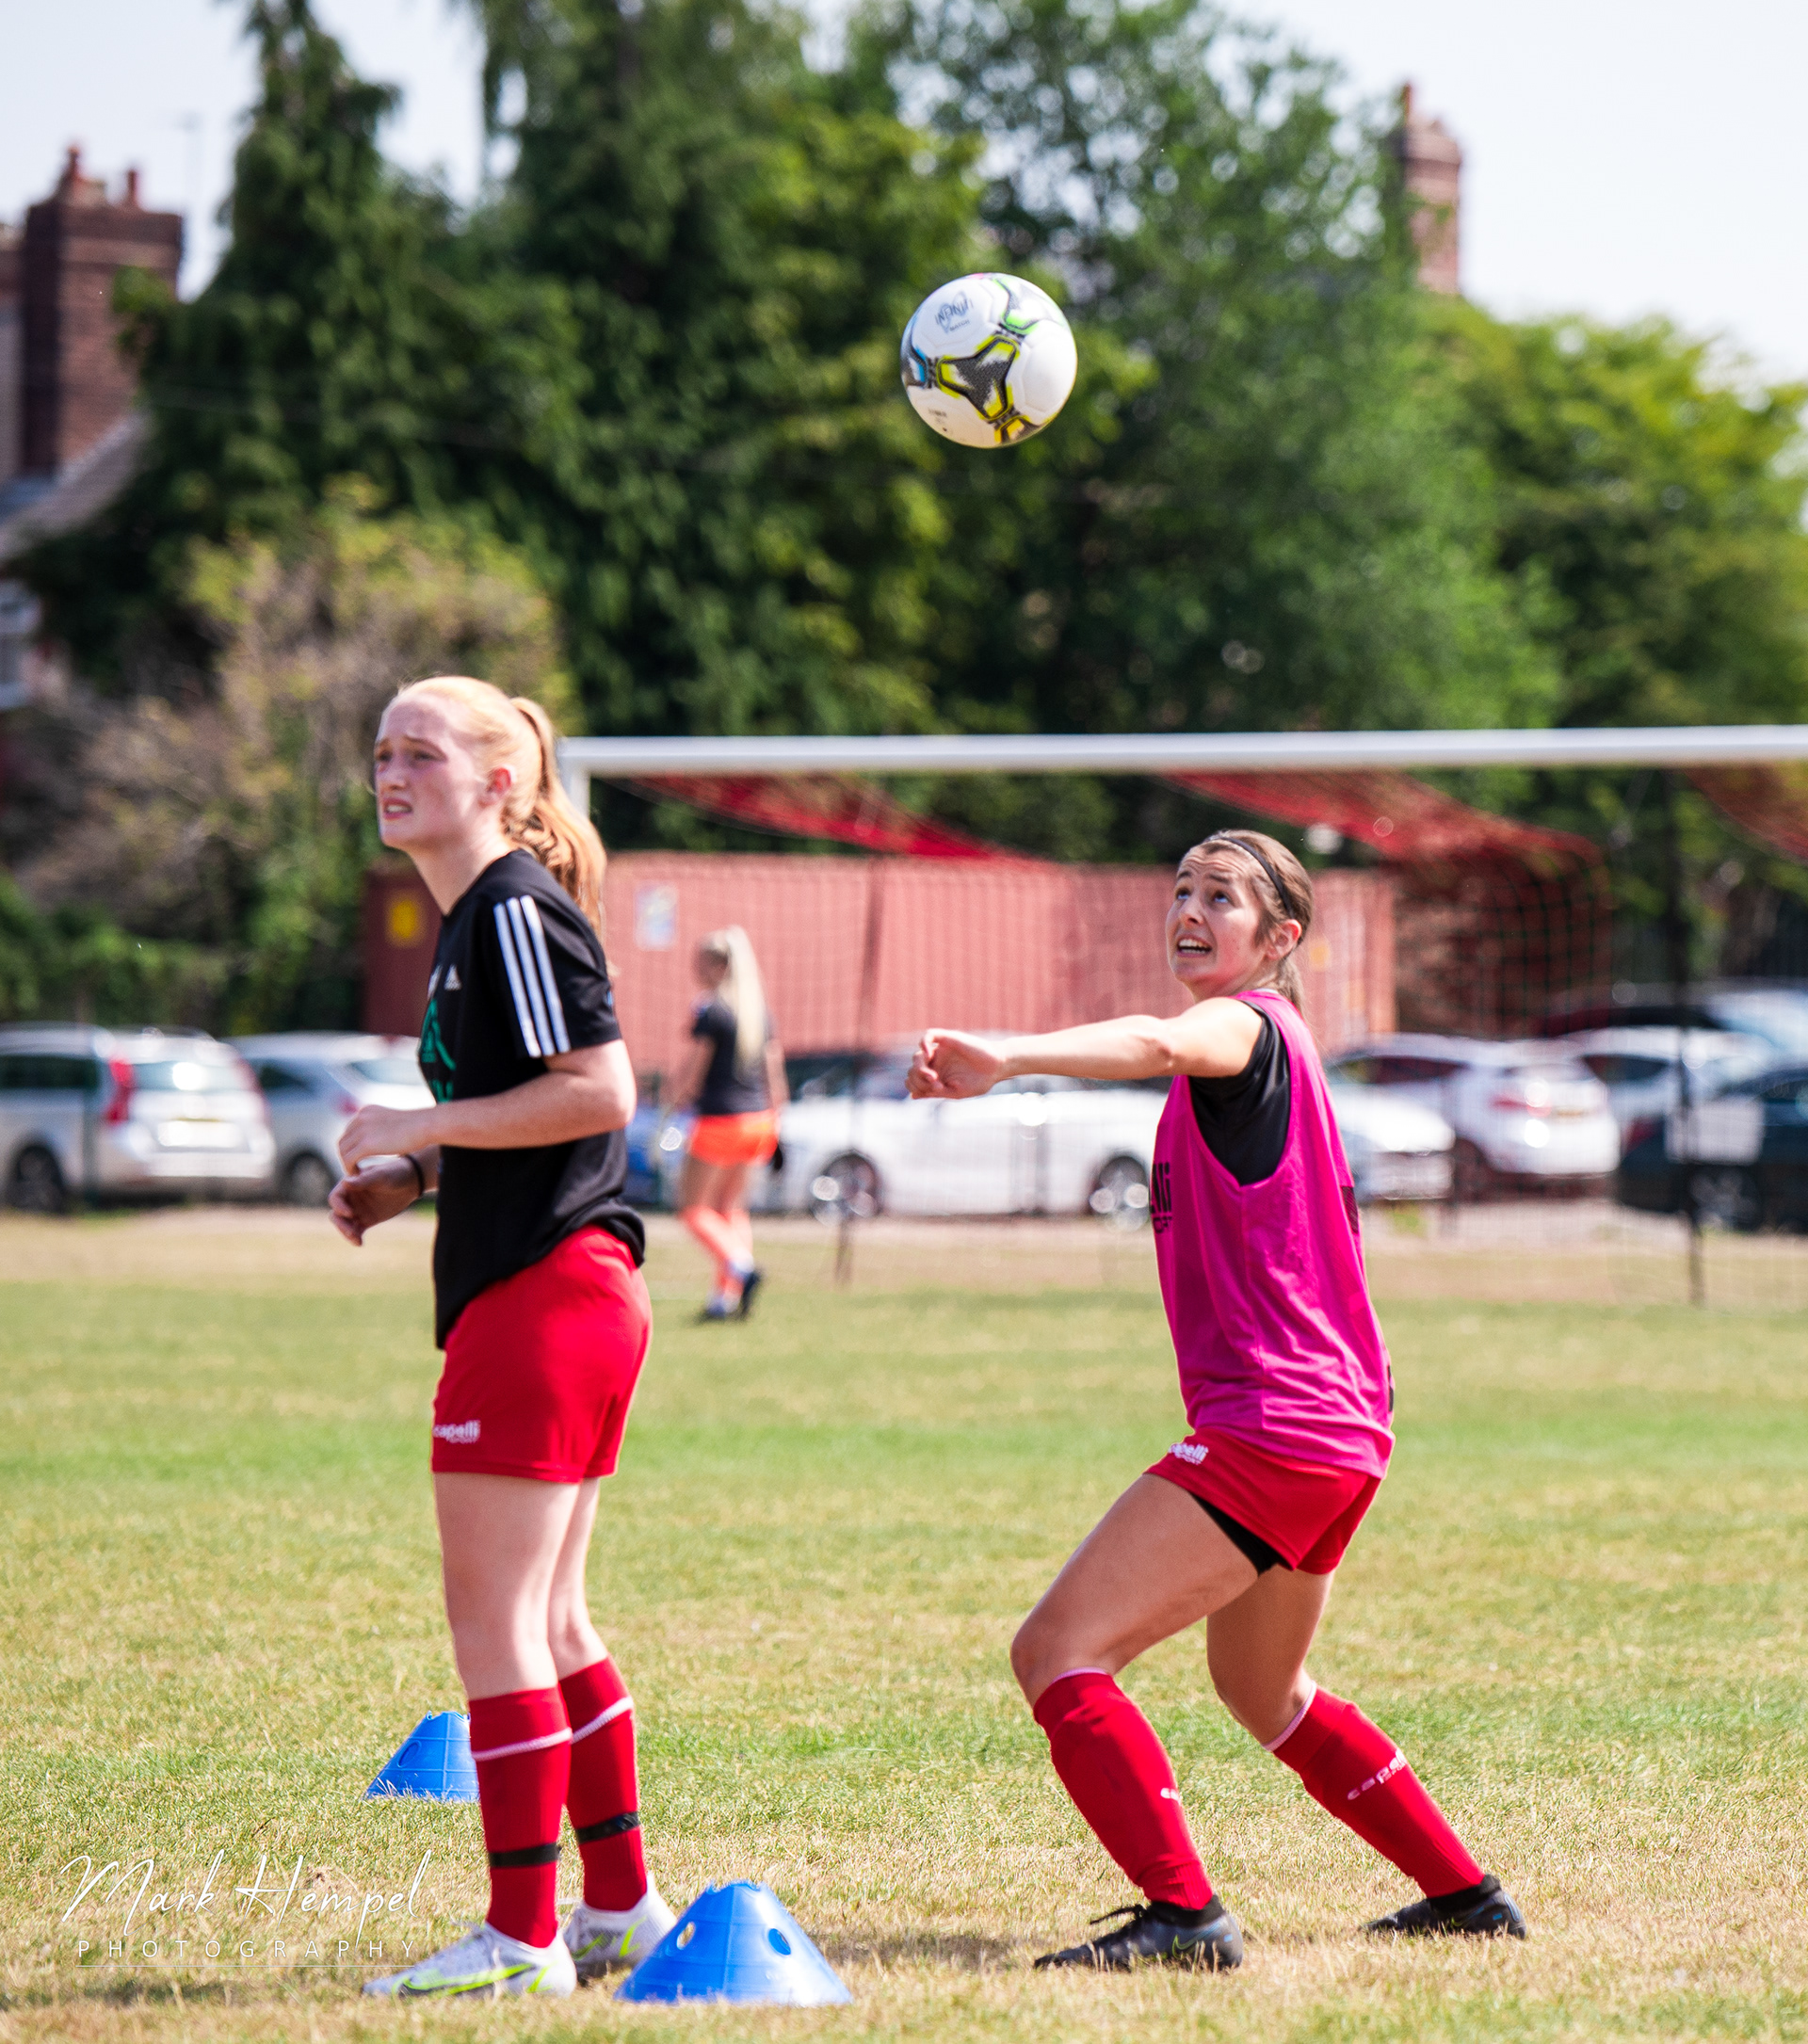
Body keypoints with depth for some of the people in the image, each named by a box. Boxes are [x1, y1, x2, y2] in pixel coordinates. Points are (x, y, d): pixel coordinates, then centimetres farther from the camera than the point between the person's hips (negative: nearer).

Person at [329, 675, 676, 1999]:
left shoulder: (518, 909, -12)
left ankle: (524, 1937, -5)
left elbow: (599, 1093, -20)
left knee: (493, 1614, -8)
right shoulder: (475, 919, 19)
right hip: (575, 1293, 11)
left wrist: (418, 1130, -15)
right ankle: (621, 1905, 22)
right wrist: (409, 1182, 13)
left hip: (541, 1295, -11)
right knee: (550, 1620, 16)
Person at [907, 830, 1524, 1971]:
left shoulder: (1248, 1026, -11)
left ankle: (1182, 1912, -25)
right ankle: (1464, 1893, 36)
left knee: (1059, 1652, -15)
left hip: (1273, 1426, -11)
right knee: (1261, 1686, 30)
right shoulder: (1272, 1046, 18)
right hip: (1343, 1432, 11)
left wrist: (1007, 1058, -53)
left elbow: (1155, 1043, -36)